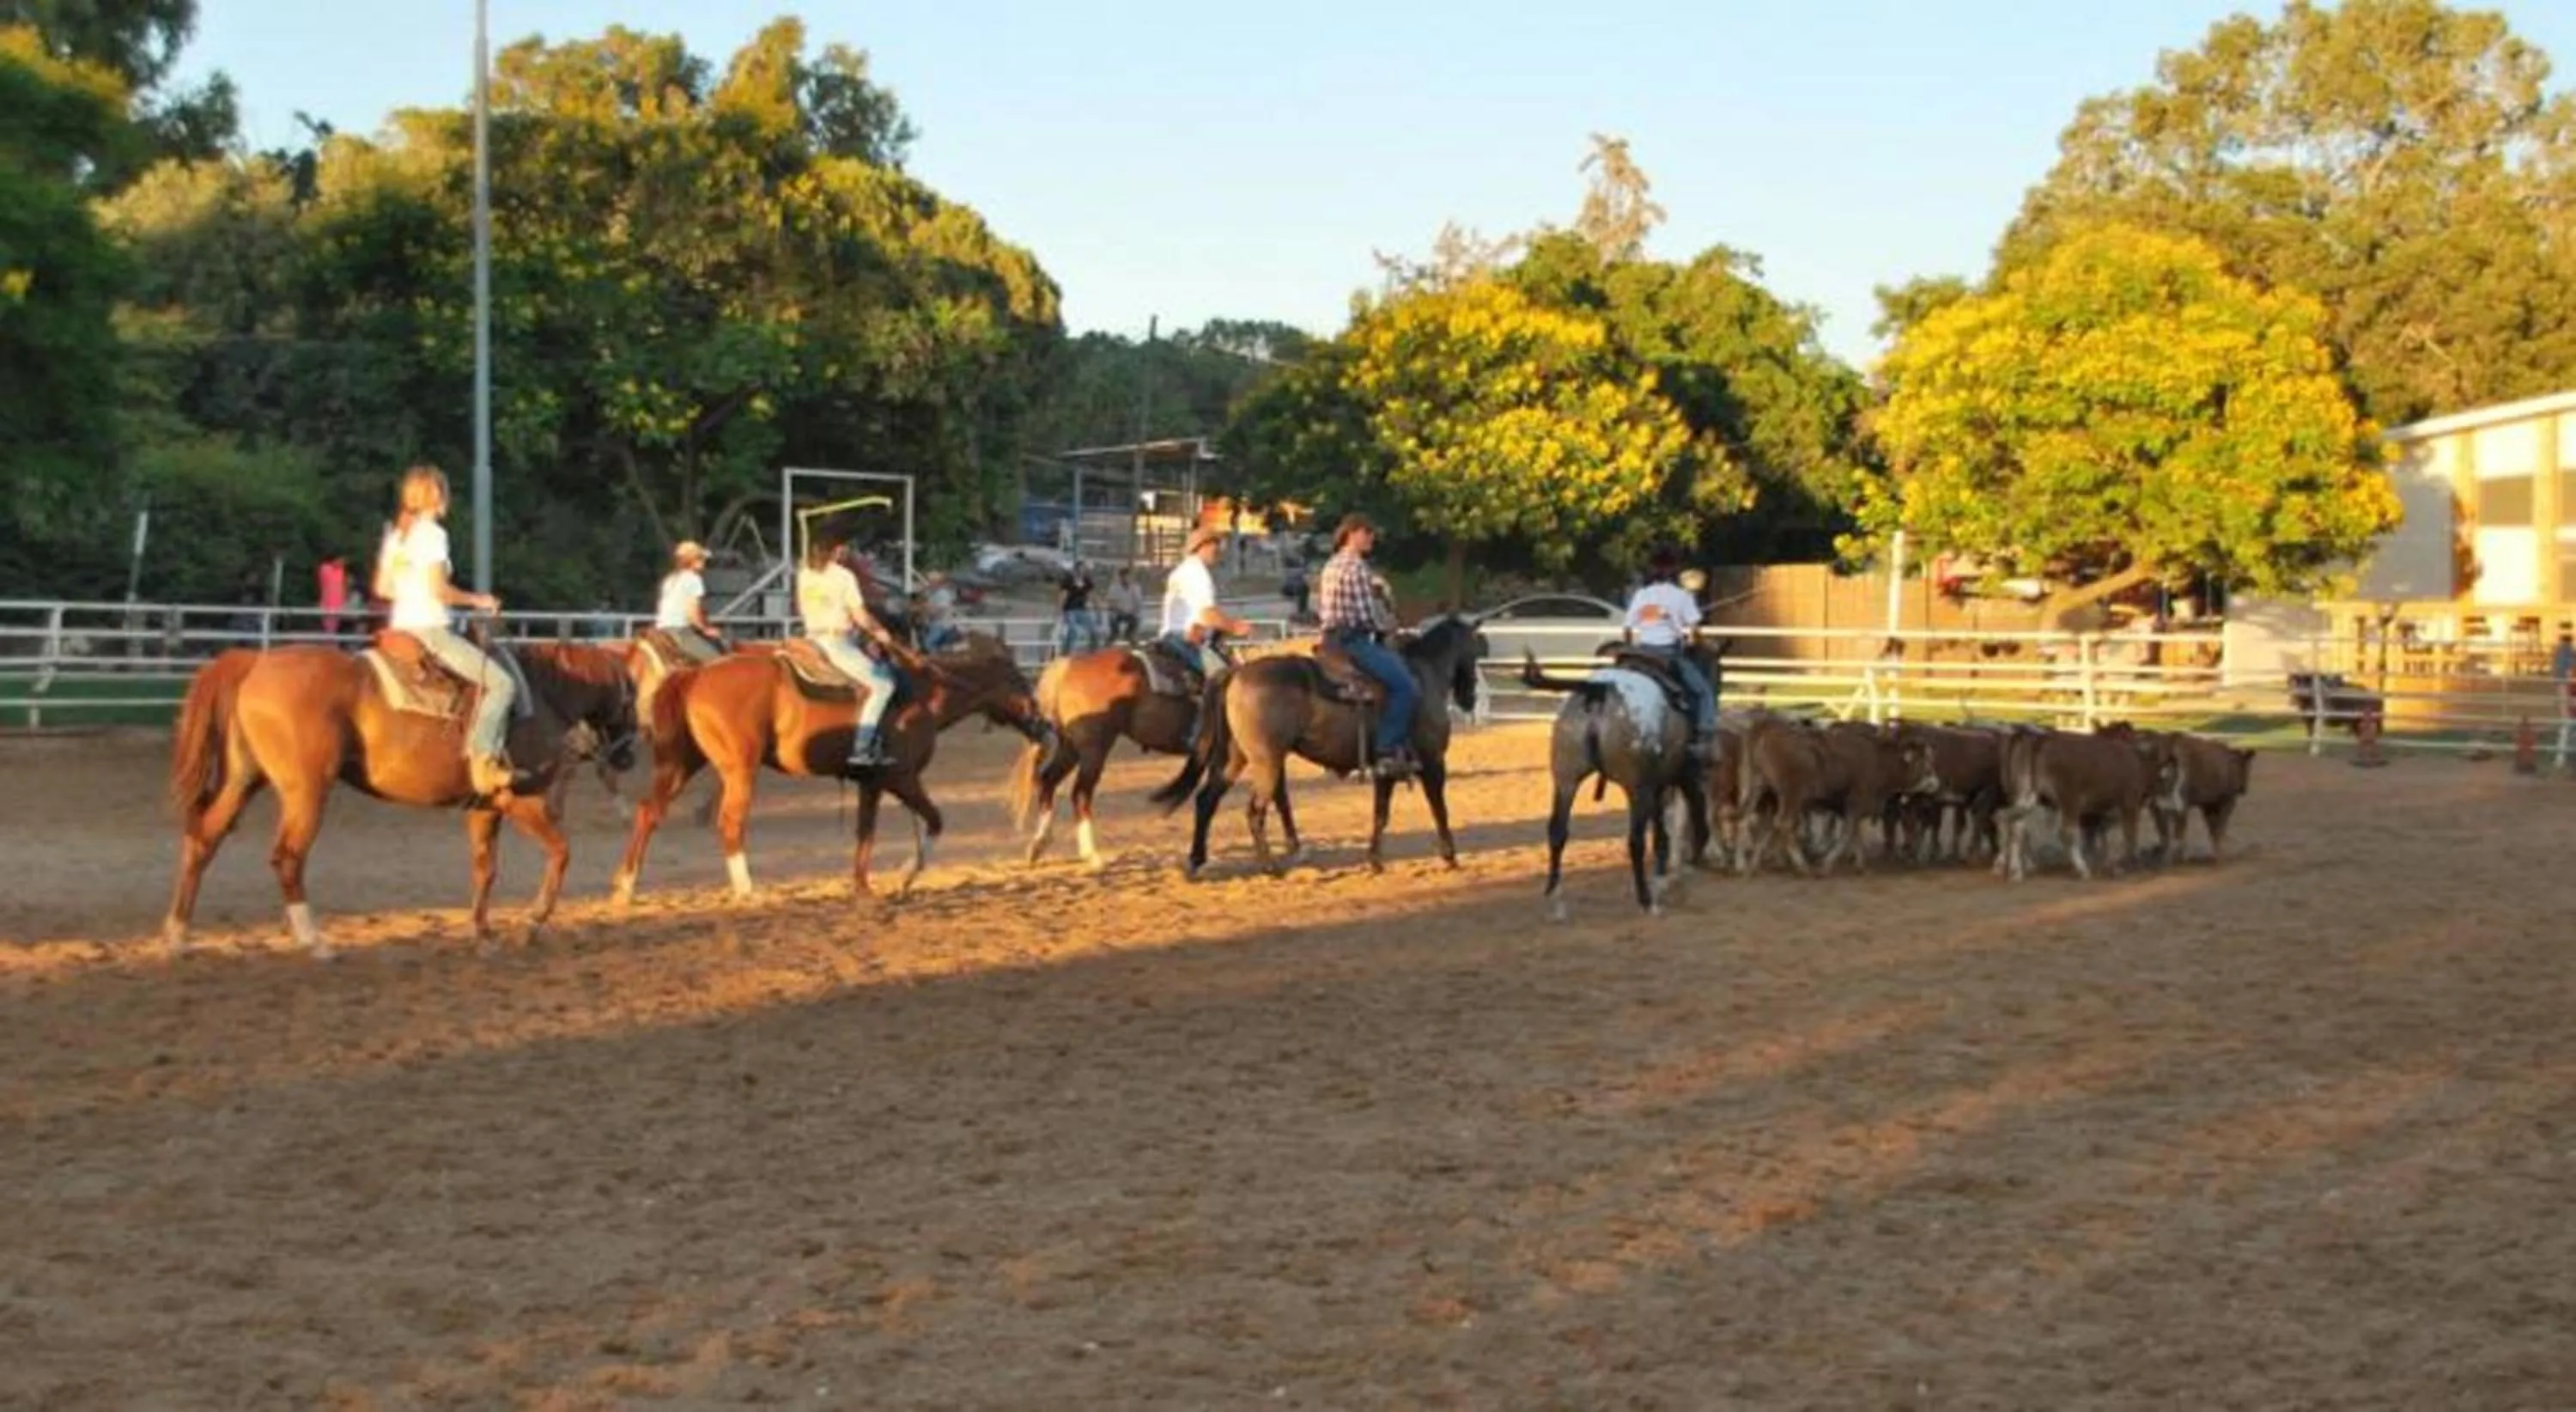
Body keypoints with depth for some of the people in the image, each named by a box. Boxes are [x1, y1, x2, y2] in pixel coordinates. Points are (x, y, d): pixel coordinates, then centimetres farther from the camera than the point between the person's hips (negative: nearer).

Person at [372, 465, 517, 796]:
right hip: (431, 629, -9)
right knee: (502, 682, -10)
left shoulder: (394, 533, 13)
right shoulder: (433, 533, -12)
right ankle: (482, 760, -19)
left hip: (400, 629, 9)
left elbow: (382, 588, 15)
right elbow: (439, 590, -19)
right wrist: (477, 600, -5)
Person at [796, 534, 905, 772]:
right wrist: (880, 632, 8)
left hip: (813, 641, 9)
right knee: (882, 685, -7)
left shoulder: (803, 575, 8)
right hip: (838, 643, -9)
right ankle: (861, 749, -17)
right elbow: (861, 617, -9)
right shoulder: (844, 576, -12)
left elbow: (801, 610, 19)